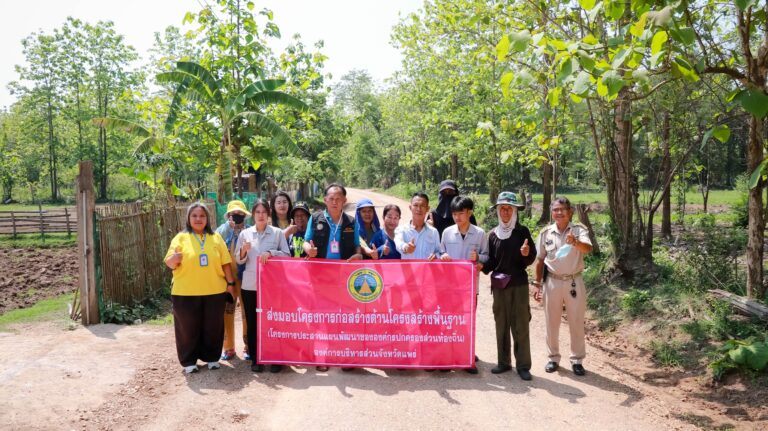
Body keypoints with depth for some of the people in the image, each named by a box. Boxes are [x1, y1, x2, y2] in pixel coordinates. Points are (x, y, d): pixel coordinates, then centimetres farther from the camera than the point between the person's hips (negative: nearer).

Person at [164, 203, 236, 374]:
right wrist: (174, 259, -29)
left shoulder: (216, 237, 7)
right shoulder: (181, 237, 0)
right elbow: (169, 264, -6)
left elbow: (225, 263, 8)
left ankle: (211, 357, 24)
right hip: (186, 293, -2)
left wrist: (230, 283, 5)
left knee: (213, 327, 9)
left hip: (214, 291, 2)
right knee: (188, 328, 6)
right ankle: (189, 361, 18)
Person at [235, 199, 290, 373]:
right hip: (250, 285, 2)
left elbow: (286, 255, -1)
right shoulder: (245, 233, 6)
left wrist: (271, 253, -17)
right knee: (252, 322, 6)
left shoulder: (277, 233, 1)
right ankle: (255, 359, 16)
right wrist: (244, 250, -14)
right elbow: (239, 260, 7)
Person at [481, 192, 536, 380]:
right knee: (501, 325, 9)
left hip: (519, 284, -3)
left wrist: (526, 254, -22)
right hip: (499, 285, 3)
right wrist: (483, 266, -8)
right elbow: (491, 260, 11)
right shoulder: (493, 234, 8)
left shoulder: (522, 231, 0)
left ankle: (523, 365, 6)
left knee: (520, 325, -1)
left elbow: (531, 259, -1)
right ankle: (503, 362, 20)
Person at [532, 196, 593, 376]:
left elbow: (588, 248, -28)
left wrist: (575, 242, -49)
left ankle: (577, 360, 23)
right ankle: (553, 357, 26)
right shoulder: (546, 232, 0)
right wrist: (537, 284, 6)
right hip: (552, 282, 2)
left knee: (576, 322, 8)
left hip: (574, 282, -2)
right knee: (551, 322, 11)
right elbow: (540, 260, 7)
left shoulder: (579, 229, -8)